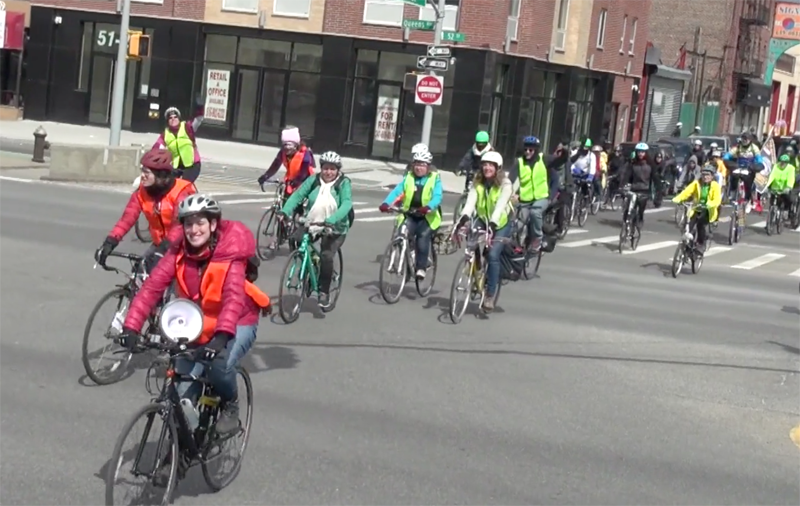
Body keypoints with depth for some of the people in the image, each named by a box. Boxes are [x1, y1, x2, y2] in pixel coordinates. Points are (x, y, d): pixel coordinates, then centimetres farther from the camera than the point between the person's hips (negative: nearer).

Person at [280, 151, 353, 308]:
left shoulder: (343, 183, -10)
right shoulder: (314, 180, -1)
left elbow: (346, 204, -25)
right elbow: (297, 195, -8)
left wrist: (331, 220, -42)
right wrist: (285, 211, -27)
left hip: (335, 230, -4)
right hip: (312, 224, 4)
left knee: (326, 257, -23)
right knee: (295, 240, -21)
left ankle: (324, 293, -4)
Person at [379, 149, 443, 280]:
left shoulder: (434, 179, 0)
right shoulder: (408, 177, 8)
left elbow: (437, 197, -16)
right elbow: (396, 191, -5)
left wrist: (427, 207, -37)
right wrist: (386, 203, -24)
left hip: (427, 217, -3)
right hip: (409, 215, 3)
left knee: (423, 236, -24)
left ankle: (422, 267, -14)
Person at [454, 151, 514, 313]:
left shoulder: (505, 184, -19)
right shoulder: (478, 183, -8)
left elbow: (500, 205, -34)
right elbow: (470, 201, -23)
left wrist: (493, 223, -49)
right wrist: (464, 217, -41)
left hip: (501, 224, -4)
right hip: (483, 222, 4)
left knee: (493, 255, -21)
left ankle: (490, 296, -13)